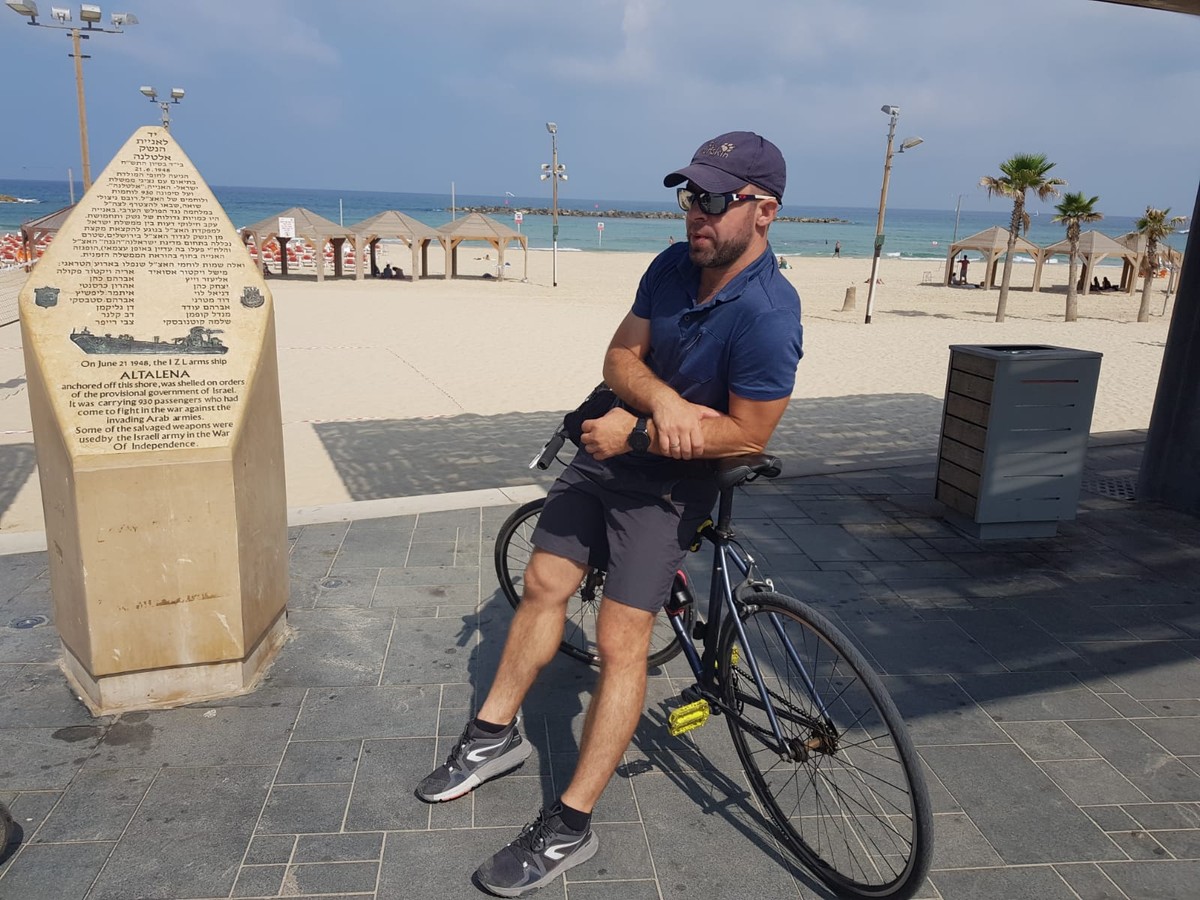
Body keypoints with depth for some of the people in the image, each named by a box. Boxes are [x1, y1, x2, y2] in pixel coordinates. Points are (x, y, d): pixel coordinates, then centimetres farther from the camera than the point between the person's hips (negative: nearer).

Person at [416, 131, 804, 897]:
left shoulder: (767, 315, -25)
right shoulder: (673, 266, -5)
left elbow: (748, 435, -21)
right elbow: (621, 355, -1)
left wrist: (635, 432, -21)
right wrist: (663, 400, -23)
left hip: (670, 481, -7)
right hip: (611, 444, 7)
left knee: (621, 641, -8)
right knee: (543, 584, 10)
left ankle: (569, 827, 5)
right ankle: (496, 734, 29)